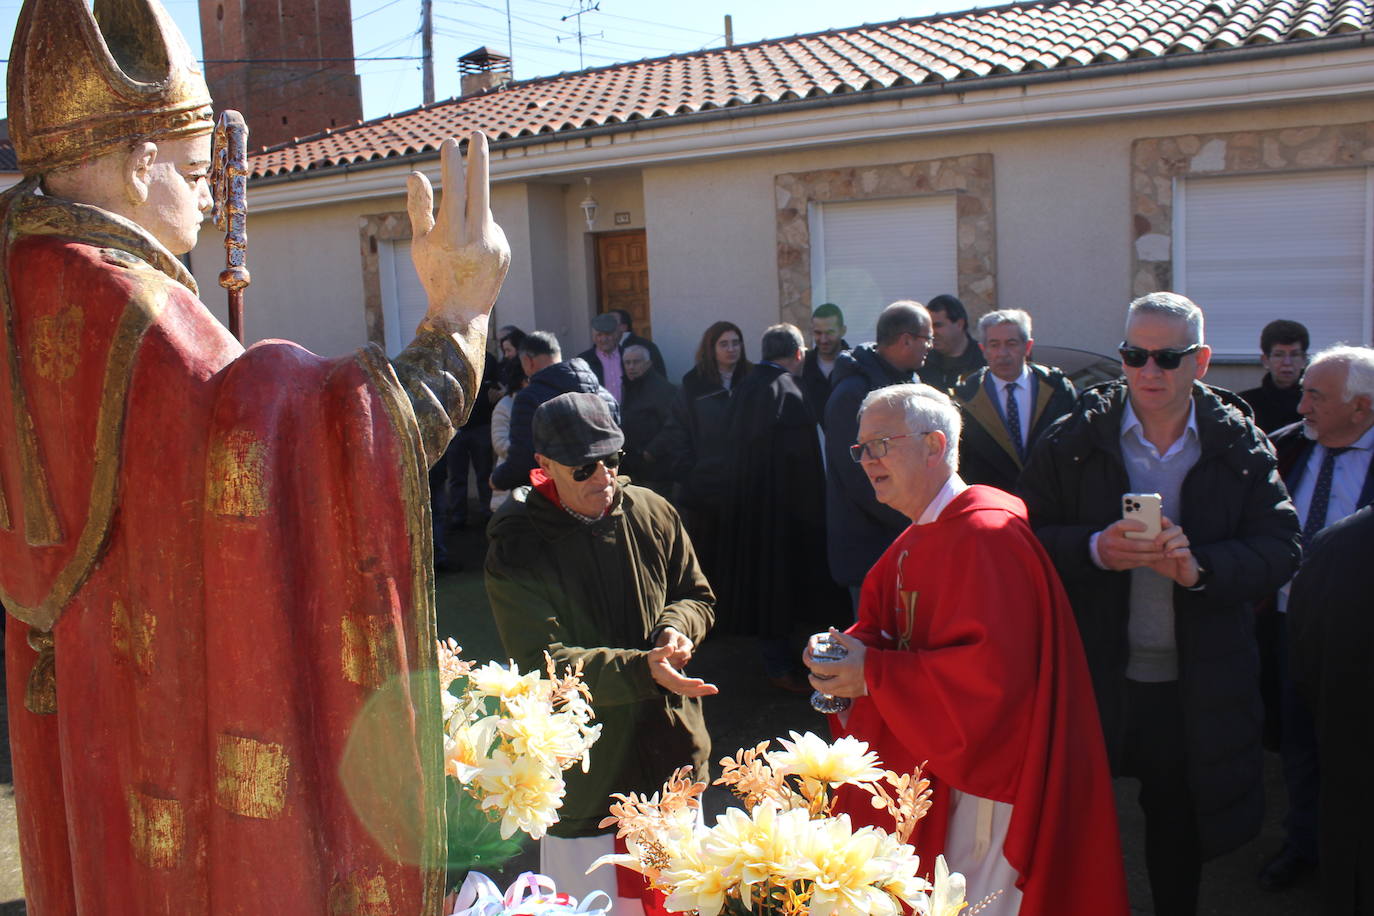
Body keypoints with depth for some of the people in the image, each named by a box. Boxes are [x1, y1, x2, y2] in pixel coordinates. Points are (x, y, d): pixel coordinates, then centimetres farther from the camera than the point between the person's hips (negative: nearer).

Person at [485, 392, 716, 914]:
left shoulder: (651, 512, -3)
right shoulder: (515, 549, -14)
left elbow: (697, 596, 11)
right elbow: (543, 664, -21)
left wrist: (676, 627, -13)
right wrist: (642, 669, -34)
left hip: (673, 755, 4)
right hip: (587, 777, -4)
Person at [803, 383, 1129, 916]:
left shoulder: (985, 536, -22)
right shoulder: (916, 542, 9)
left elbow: (993, 666, -29)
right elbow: (882, 627, 16)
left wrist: (872, 674, -25)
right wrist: (848, 650, -7)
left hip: (987, 776, -9)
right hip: (932, 765, 9)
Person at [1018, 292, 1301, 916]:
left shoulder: (1239, 445, 0)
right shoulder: (1075, 439, -2)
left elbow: (1280, 549, -5)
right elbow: (1027, 535, -3)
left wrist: (1201, 566, -23)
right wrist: (1093, 548, -21)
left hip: (1197, 682, 1)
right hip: (1092, 674, -1)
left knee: (1180, 826, 19)